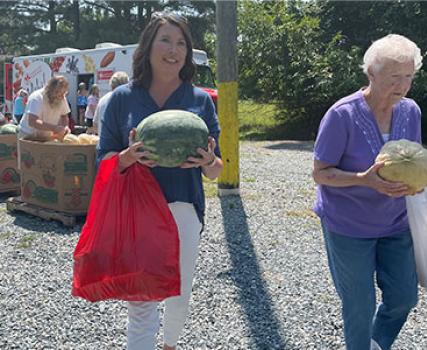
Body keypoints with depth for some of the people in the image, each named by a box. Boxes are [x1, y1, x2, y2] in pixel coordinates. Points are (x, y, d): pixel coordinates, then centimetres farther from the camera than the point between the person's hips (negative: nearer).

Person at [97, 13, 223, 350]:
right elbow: (104, 160, 2)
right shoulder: (123, 98, 1)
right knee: (141, 303, -2)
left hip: (184, 210, 2)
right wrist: (129, 156, -19)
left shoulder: (200, 100, 4)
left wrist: (207, 161, -19)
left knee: (180, 294, 17)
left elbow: (216, 170, 5)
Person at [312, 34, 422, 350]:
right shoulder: (342, 115, -19)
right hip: (350, 227, -5)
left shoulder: (411, 111, -3)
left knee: (404, 298, 14)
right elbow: (320, 173, -16)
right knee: (360, 308, 7)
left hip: (396, 224, 5)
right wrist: (365, 179, -31)